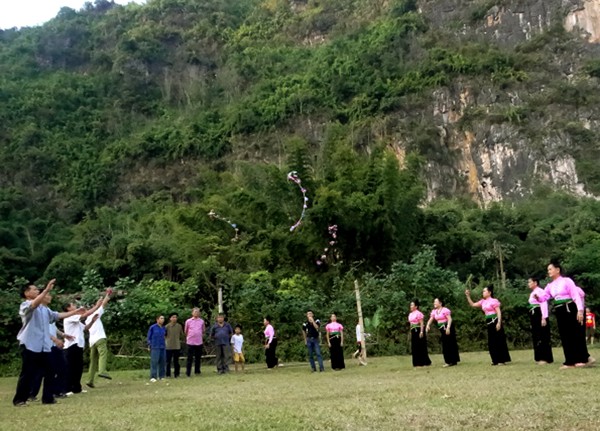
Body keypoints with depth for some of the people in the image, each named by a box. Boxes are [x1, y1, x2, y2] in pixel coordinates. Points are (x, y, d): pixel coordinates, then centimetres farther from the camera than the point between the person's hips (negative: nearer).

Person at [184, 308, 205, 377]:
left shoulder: (201, 321, 5)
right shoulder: (188, 321, 0)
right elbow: (185, 331, 11)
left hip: (199, 342, 2)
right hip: (190, 342, -2)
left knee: (198, 358, 9)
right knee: (190, 358, -1)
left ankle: (197, 371, 21)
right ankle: (188, 373, 4)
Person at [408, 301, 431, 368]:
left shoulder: (418, 313, -10)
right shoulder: (410, 314, 14)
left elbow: (422, 323, -13)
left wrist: (421, 332, -19)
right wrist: (411, 332, 16)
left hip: (418, 330, -8)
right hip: (413, 331, 8)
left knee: (421, 347, -4)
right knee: (414, 347, 8)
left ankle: (426, 362, 4)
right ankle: (417, 362, 15)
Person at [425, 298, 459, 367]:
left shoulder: (445, 310, -13)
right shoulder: (434, 311, 8)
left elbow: (450, 319, -19)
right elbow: (430, 320, 4)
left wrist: (448, 328, -29)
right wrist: (428, 326, -15)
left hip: (447, 328, -7)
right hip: (442, 329, 7)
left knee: (450, 344, -4)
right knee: (445, 345, 9)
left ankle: (453, 361, 1)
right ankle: (448, 361, 16)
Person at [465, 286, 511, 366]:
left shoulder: (493, 301, -9)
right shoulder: (483, 301, 13)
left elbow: (499, 312, -13)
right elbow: (472, 304, 16)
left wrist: (499, 322, -21)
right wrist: (468, 296, 8)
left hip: (495, 321, -8)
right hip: (489, 322, 8)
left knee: (499, 341, -5)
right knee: (491, 342, 9)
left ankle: (502, 360, 0)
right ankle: (496, 360, 16)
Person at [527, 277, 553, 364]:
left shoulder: (540, 291, -9)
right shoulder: (532, 293, 18)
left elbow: (544, 304, -16)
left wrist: (544, 318, -22)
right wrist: (532, 319, 19)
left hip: (540, 315, -10)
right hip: (533, 316, 10)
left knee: (543, 337, -6)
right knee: (536, 337, 10)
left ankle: (546, 358, -3)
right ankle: (540, 358, 15)